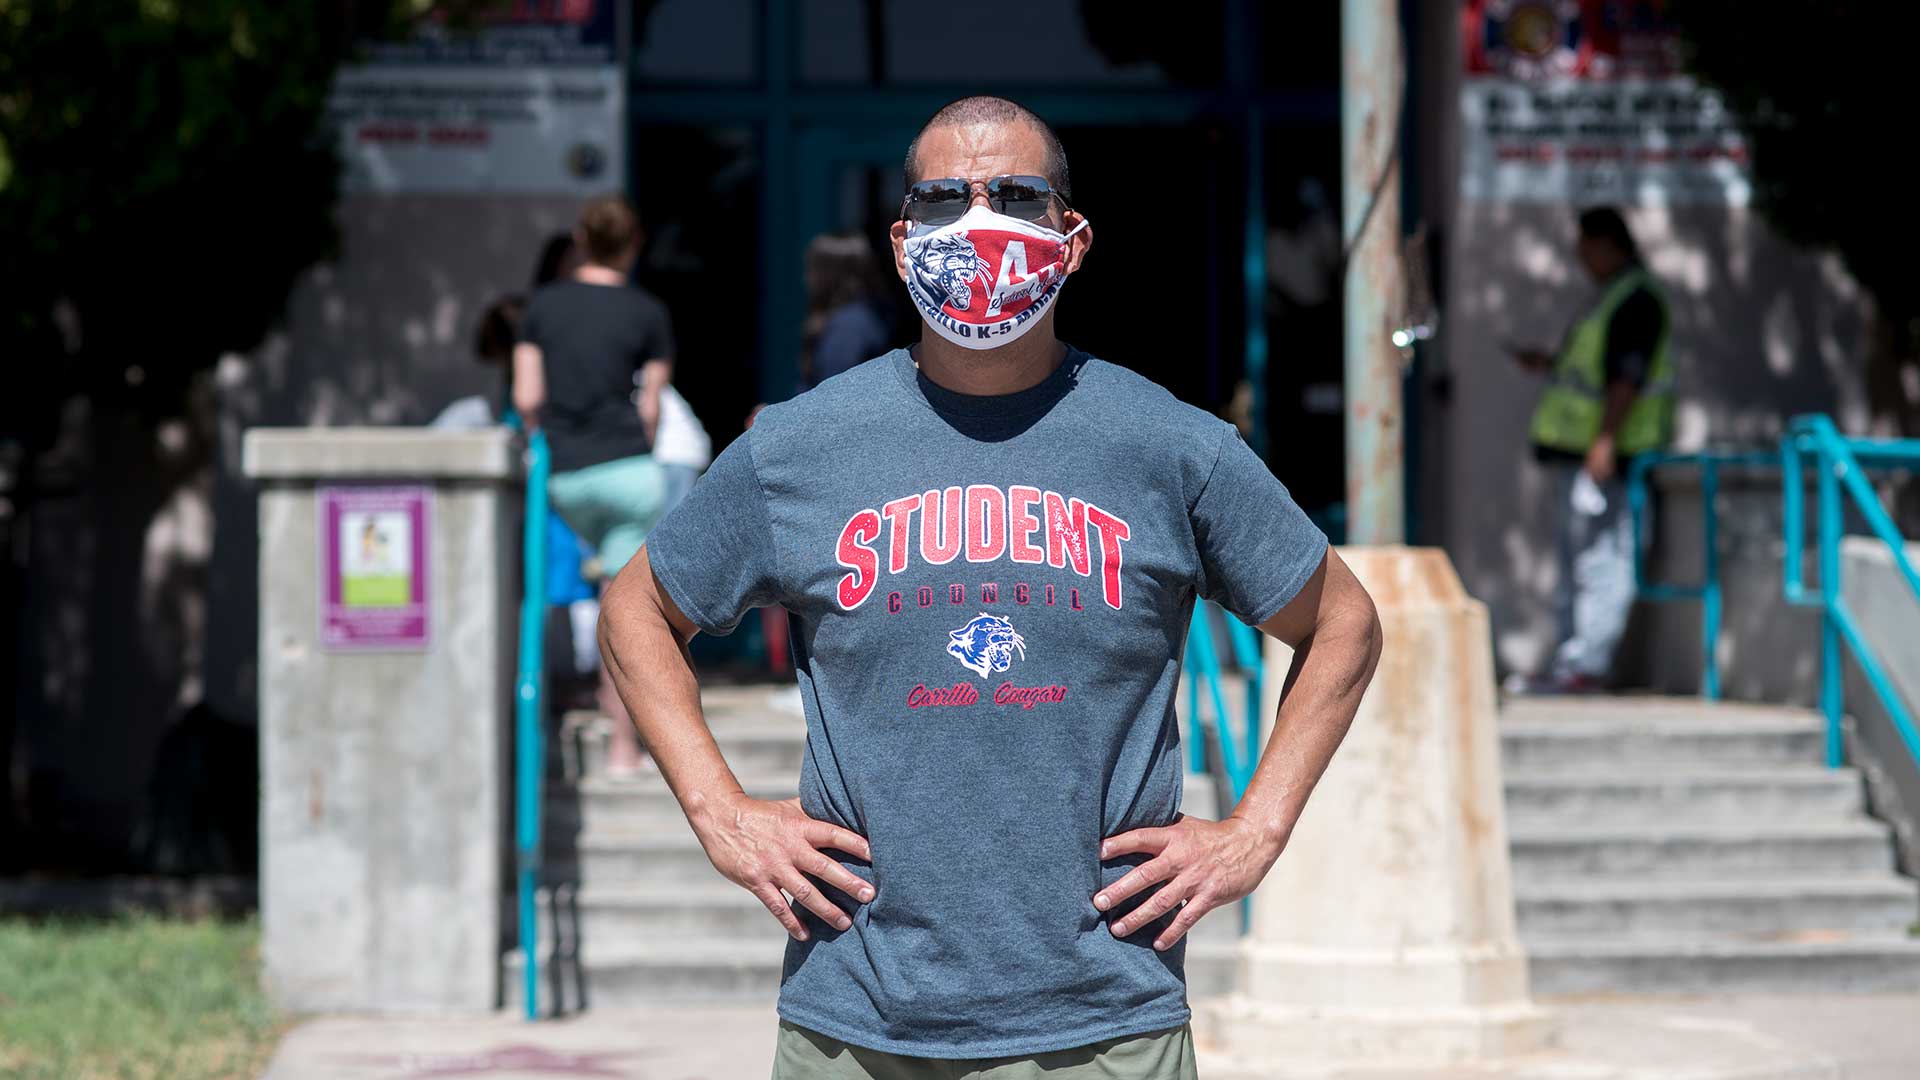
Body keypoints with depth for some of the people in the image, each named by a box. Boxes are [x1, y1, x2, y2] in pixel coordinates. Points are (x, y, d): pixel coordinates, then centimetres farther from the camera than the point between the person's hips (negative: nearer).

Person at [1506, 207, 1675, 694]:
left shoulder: (1636, 299, -12)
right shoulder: (1611, 295, 21)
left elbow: (1628, 376, -20)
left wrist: (1605, 440, -26)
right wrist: (1548, 364, 22)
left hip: (1604, 456, -11)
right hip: (1575, 452, 11)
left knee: (1599, 558, -11)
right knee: (1574, 559, 12)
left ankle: (1588, 664, -14)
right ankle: (1567, 661, 16)